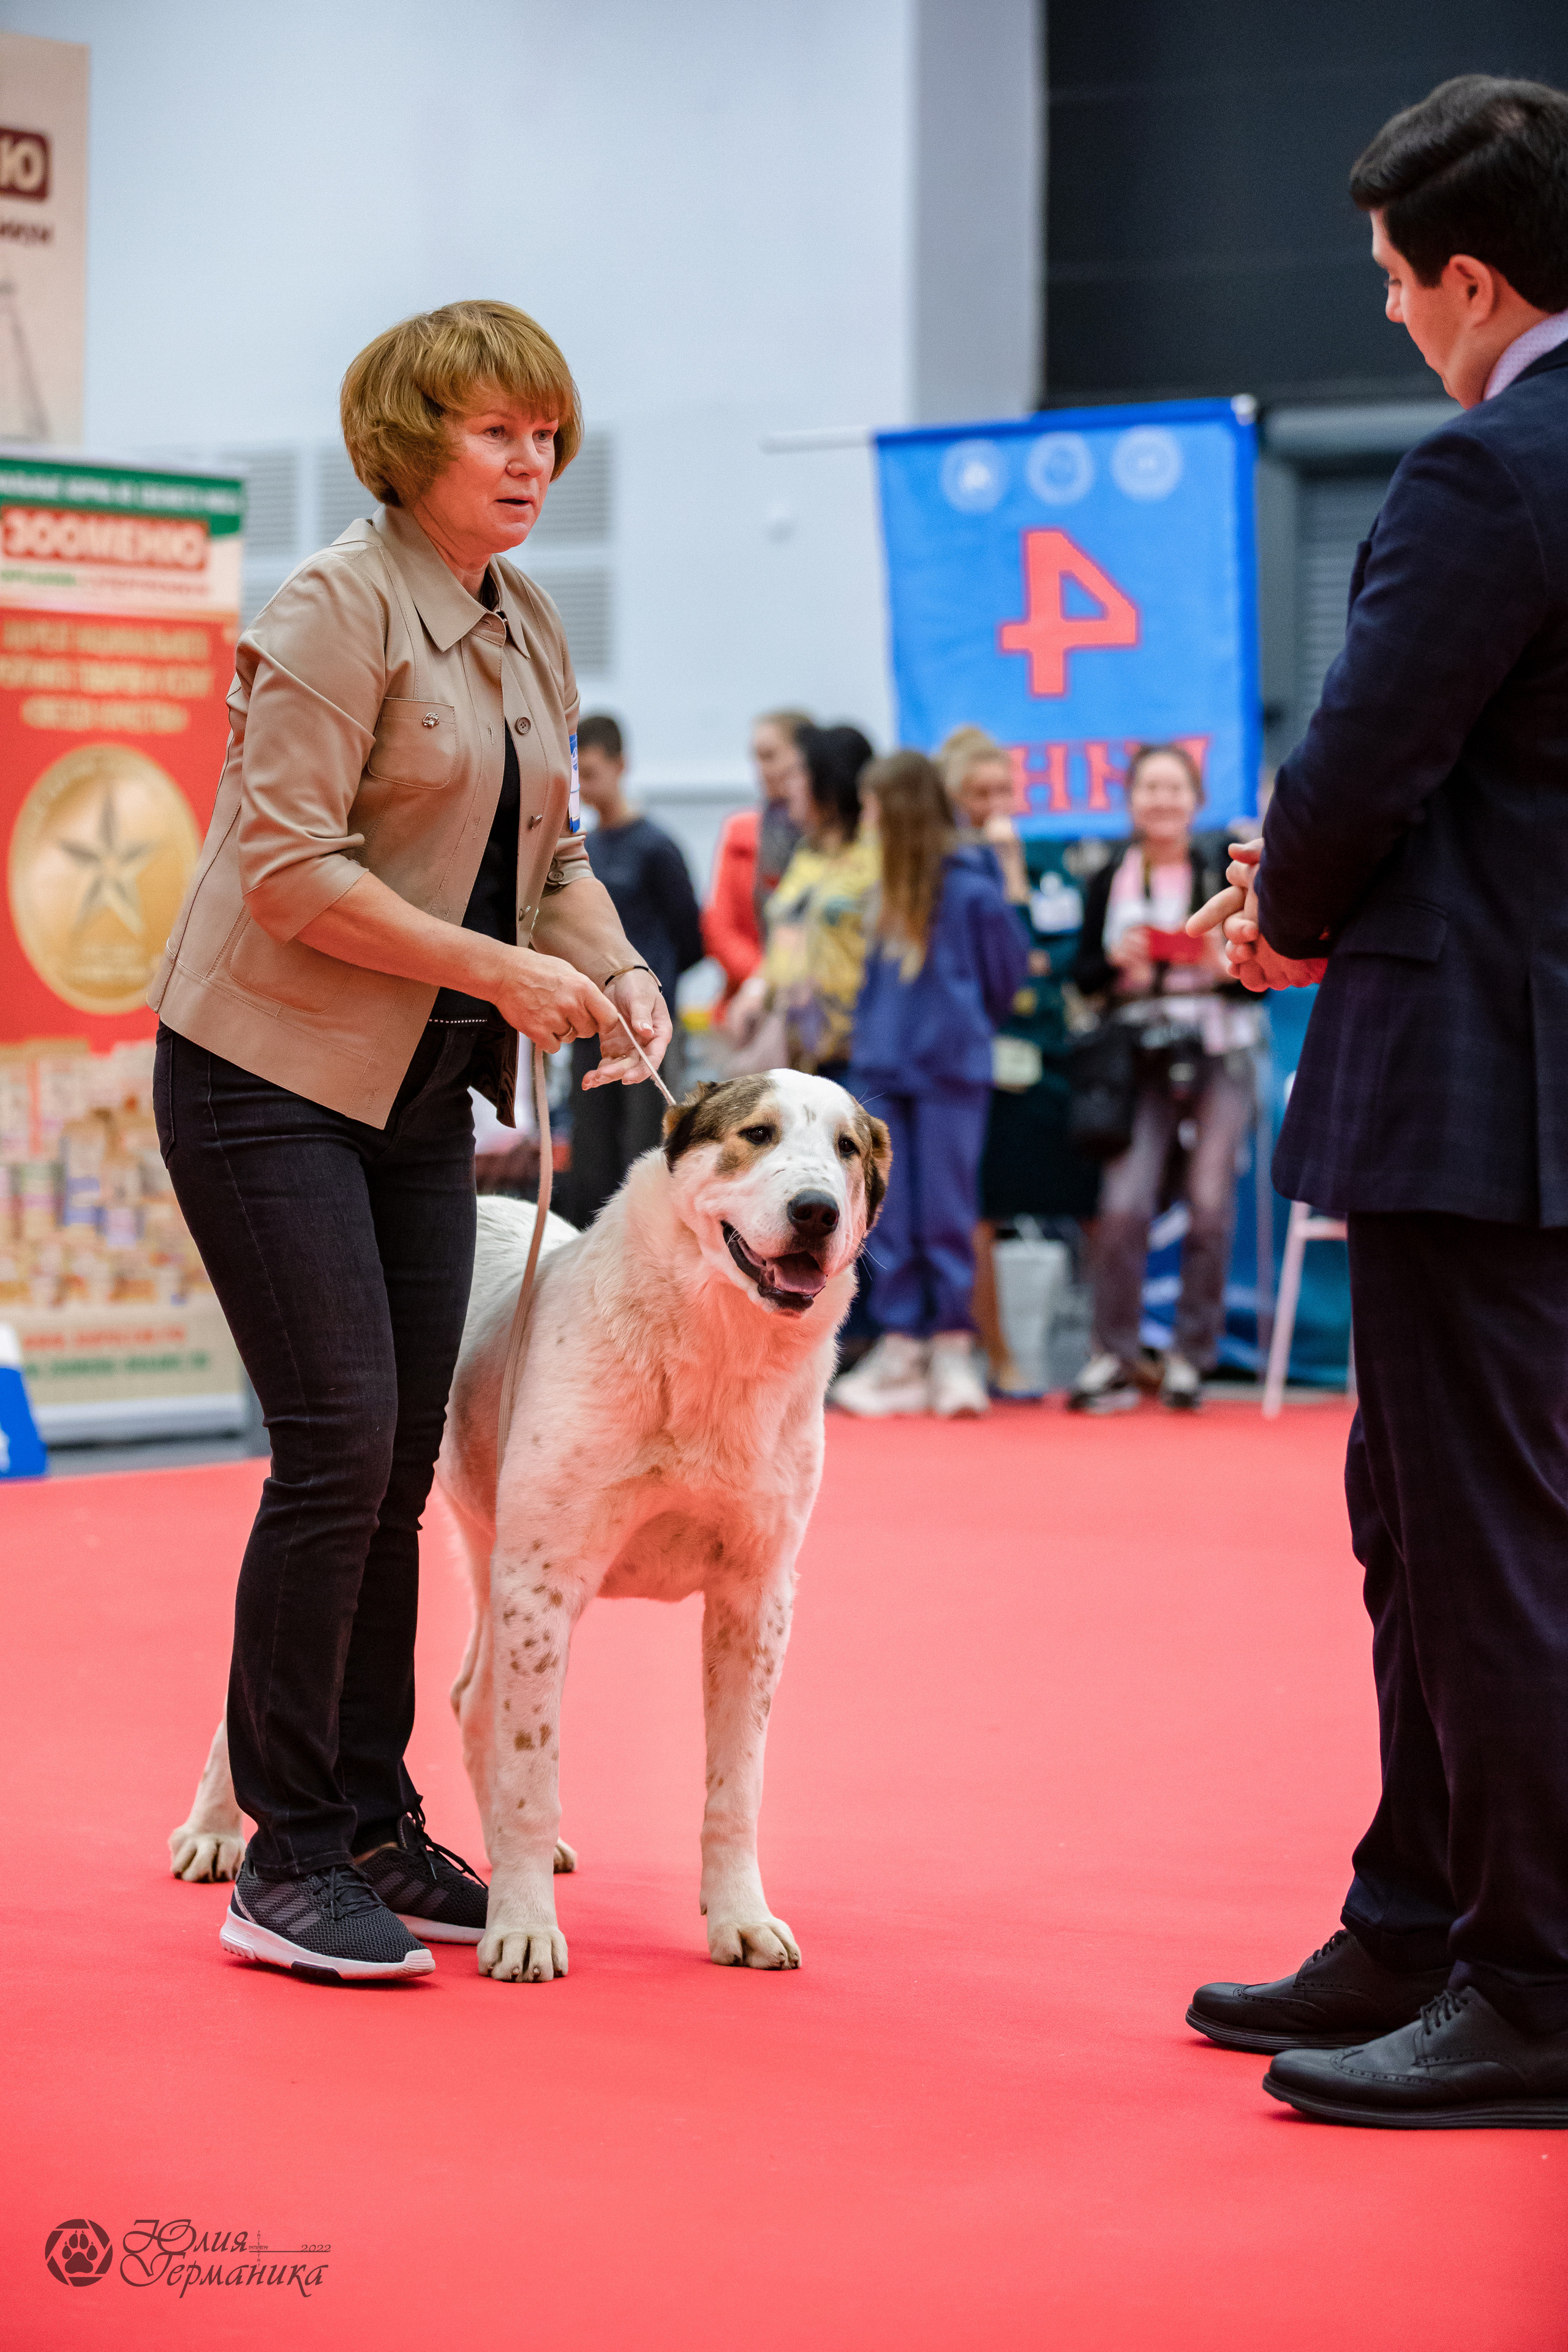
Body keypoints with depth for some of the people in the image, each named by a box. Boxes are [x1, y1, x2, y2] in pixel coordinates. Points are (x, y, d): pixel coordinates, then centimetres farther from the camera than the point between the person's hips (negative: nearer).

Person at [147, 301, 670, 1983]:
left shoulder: (527, 628, 13)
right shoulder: (338, 609, -13)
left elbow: (550, 848, 18)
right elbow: (289, 865, -19)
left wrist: (616, 970, -2)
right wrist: (501, 968, -19)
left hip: (422, 1090, 8)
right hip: (270, 1073, -8)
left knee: (400, 1461, 8)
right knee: (340, 1442, -12)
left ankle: (374, 1831, 17)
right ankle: (287, 1861, -3)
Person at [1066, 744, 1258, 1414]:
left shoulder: (1225, 871, 4)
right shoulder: (1110, 881, 7)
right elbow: (1084, 973, 8)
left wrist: (1226, 967, -17)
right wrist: (1119, 968, -13)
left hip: (1217, 1056, 0)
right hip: (1140, 1058, 0)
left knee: (1209, 1204, -1)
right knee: (1123, 1202, -11)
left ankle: (1191, 1355, 10)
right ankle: (1115, 1358, -1)